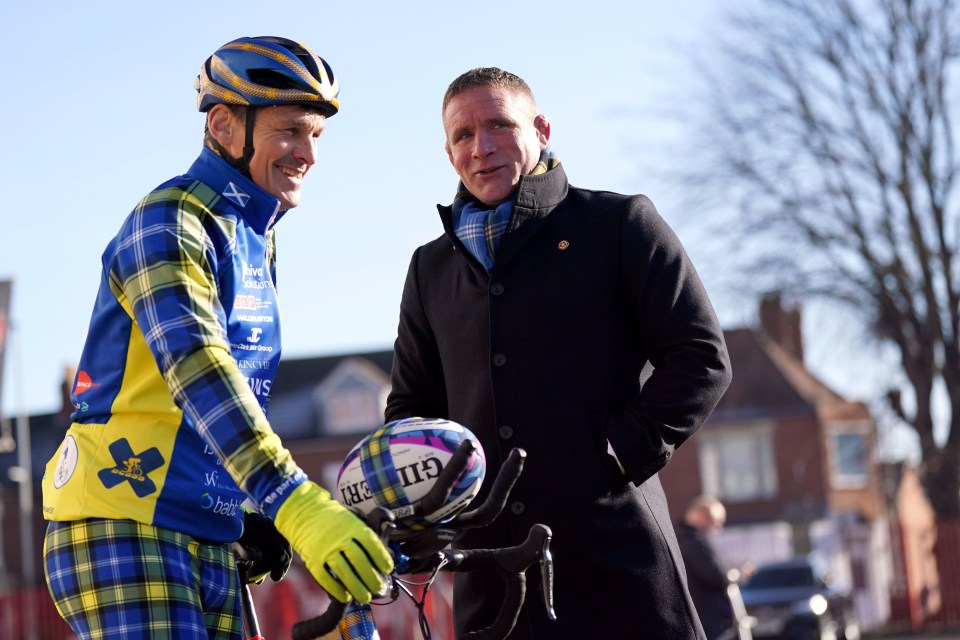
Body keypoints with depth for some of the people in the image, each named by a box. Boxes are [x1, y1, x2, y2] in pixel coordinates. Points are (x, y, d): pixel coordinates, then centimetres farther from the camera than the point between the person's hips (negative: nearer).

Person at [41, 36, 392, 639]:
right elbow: (196, 369, -27)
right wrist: (296, 503, -37)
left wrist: (258, 520, 15)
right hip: (124, 530, -9)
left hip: (211, 544, 9)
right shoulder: (170, 219, -11)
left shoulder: (257, 243, 17)